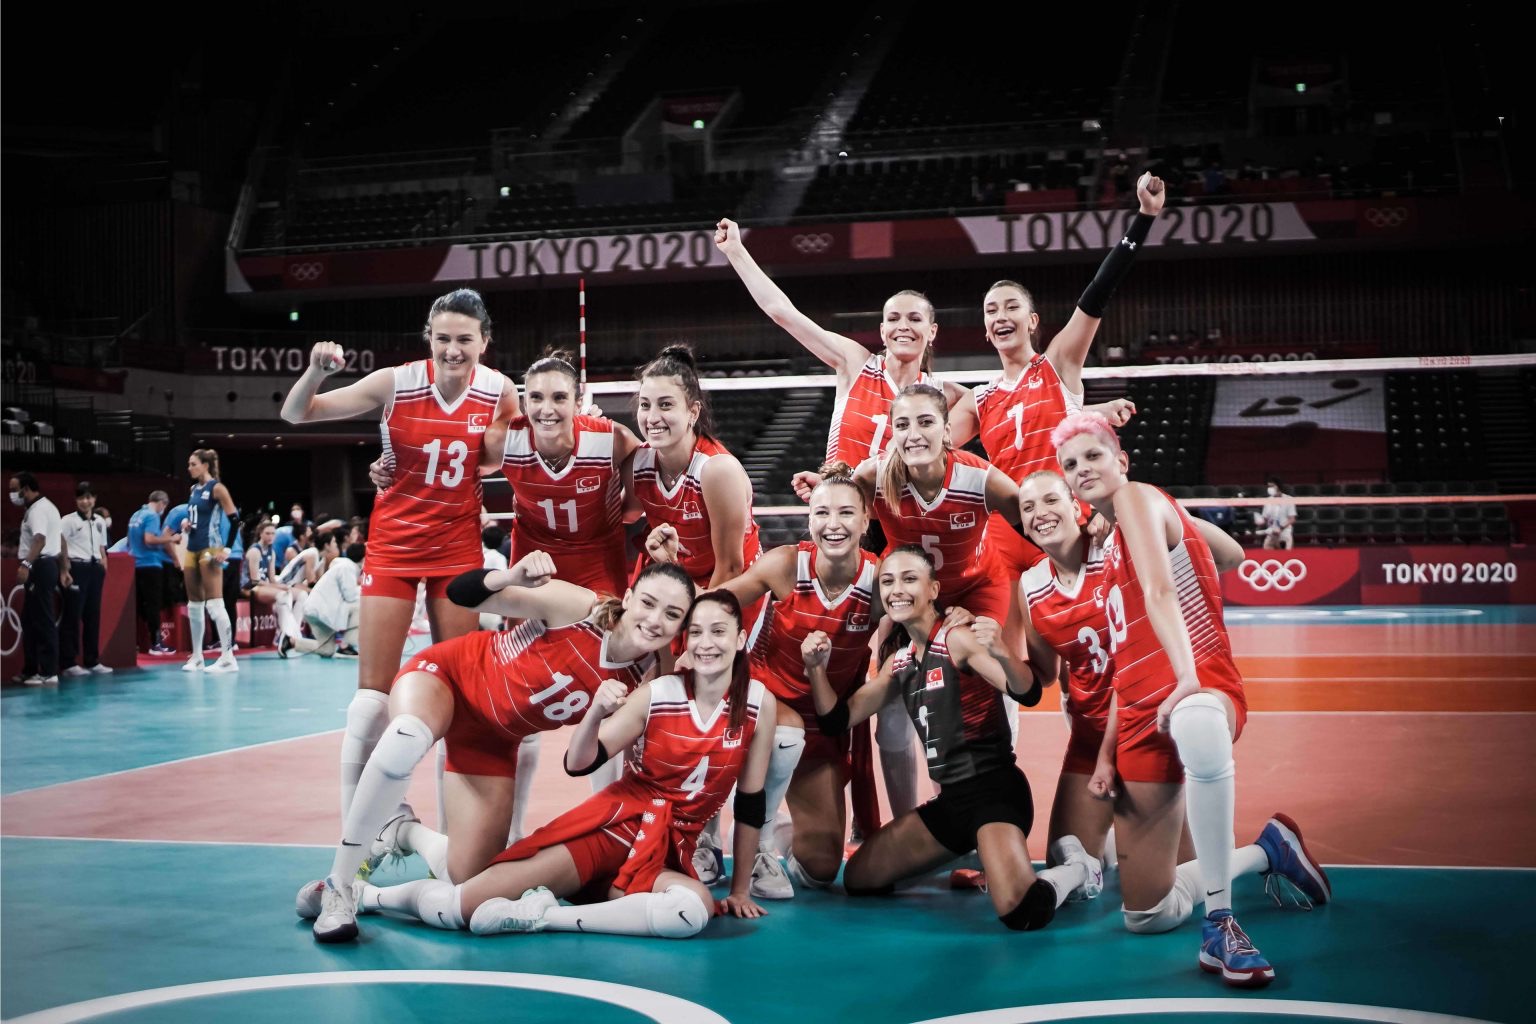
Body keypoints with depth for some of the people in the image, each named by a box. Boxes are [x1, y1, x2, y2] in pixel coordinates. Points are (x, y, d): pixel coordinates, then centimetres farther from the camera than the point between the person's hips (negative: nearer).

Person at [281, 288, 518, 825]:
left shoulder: (500, 392, -8)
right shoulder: (396, 383, -14)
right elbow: (295, 415, -11)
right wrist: (315, 371, -29)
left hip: (459, 547, 2)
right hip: (394, 543, -2)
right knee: (373, 692, -5)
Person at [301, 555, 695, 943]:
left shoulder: (647, 677, -17)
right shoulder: (578, 607, -27)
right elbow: (460, 593, -23)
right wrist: (514, 576, -43)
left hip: (493, 740, 4)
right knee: (409, 737, -41)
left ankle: (403, 830, 31)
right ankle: (337, 887, -24)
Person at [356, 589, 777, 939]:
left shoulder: (759, 702, -5)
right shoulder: (656, 694, -7)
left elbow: (751, 800, 4)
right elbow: (577, 764, -8)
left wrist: (739, 889, 7)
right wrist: (596, 713, -28)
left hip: (669, 852, 2)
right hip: (611, 827, -2)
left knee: (696, 910, -38)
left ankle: (543, 916, -24)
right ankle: (360, 893, 11)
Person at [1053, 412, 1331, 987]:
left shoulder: (1136, 497, 0)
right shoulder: (1112, 547, 25)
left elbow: (1159, 591, -19)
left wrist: (1187, 678, -33)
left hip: (1196, 688, -9)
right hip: (1142, 715, 9)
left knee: (1197, 729, -50)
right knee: (1146, 915, 8)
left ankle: (1219, 925, -40)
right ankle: (1266, 851, 30)